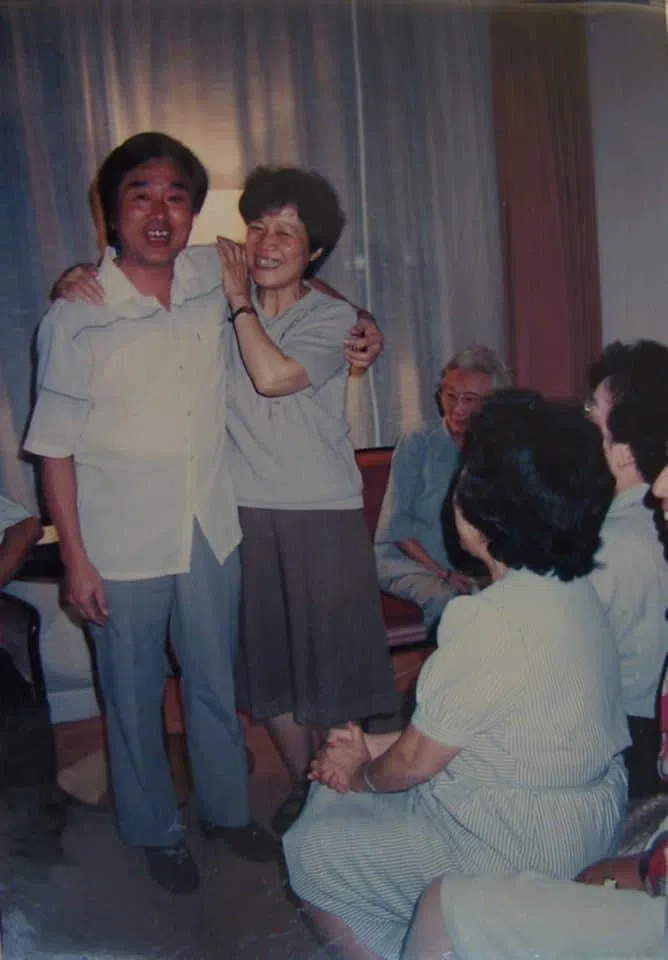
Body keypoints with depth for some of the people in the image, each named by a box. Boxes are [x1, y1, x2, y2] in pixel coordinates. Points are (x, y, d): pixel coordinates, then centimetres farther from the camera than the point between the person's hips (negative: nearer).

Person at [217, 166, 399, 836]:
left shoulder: (332, 317, -4)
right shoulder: (219, 304, 4)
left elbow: (272, 376, -21)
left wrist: (241, 301, -8)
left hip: (323, 515, -3)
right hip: (246, 513, 3)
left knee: (330, 659, 6)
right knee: (267, 662, 13)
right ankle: (303, 783, 35)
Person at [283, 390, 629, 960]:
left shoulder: (496, 623, -30)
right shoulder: (571, 588, -2)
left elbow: (415, 762, -17)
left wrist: (362, 773, 4)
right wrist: (375, 748, 6)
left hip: (520, 858, -9)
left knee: (312, 853, 4)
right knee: (329, 800, 17)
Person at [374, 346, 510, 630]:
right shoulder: (417, 444, -2)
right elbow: (395, 524, -5)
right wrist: (440, 572, -13)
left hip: (463, 566, 3)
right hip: (406, 562, -3)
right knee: (445, 598, -33)